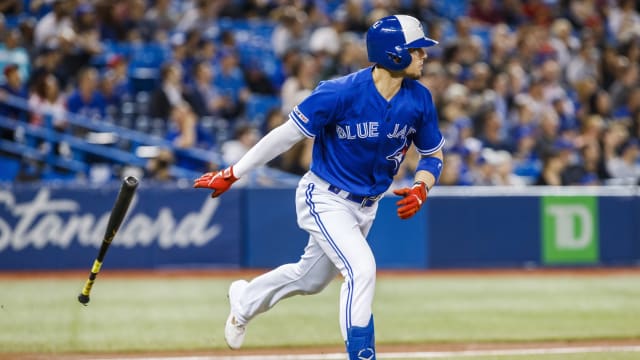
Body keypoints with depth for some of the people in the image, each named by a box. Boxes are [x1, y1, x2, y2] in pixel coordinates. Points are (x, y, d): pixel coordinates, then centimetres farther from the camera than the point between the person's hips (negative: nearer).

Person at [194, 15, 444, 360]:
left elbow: (433, 154, 4)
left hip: (365, 205, 7)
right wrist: (231, 174, -16)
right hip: (326, 199, -7)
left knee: (311, 278, 22)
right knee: (361, 269, -25)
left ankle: (245, 300, 49)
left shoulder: (418, 99, -11)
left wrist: (420, 189, -17)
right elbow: (287, 134, -19)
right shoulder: (341, 93, -27)